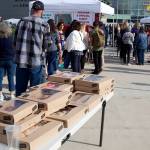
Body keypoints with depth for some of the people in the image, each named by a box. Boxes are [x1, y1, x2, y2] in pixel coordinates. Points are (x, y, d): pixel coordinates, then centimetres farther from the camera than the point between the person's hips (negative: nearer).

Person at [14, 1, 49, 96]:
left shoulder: (22, 21, 5)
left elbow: (15, 42, 9)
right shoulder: (44, 25, -4)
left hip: (21, 61, 3)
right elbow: (46, 45, -1)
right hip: (36, 62, -3)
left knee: (20, 90, 11)